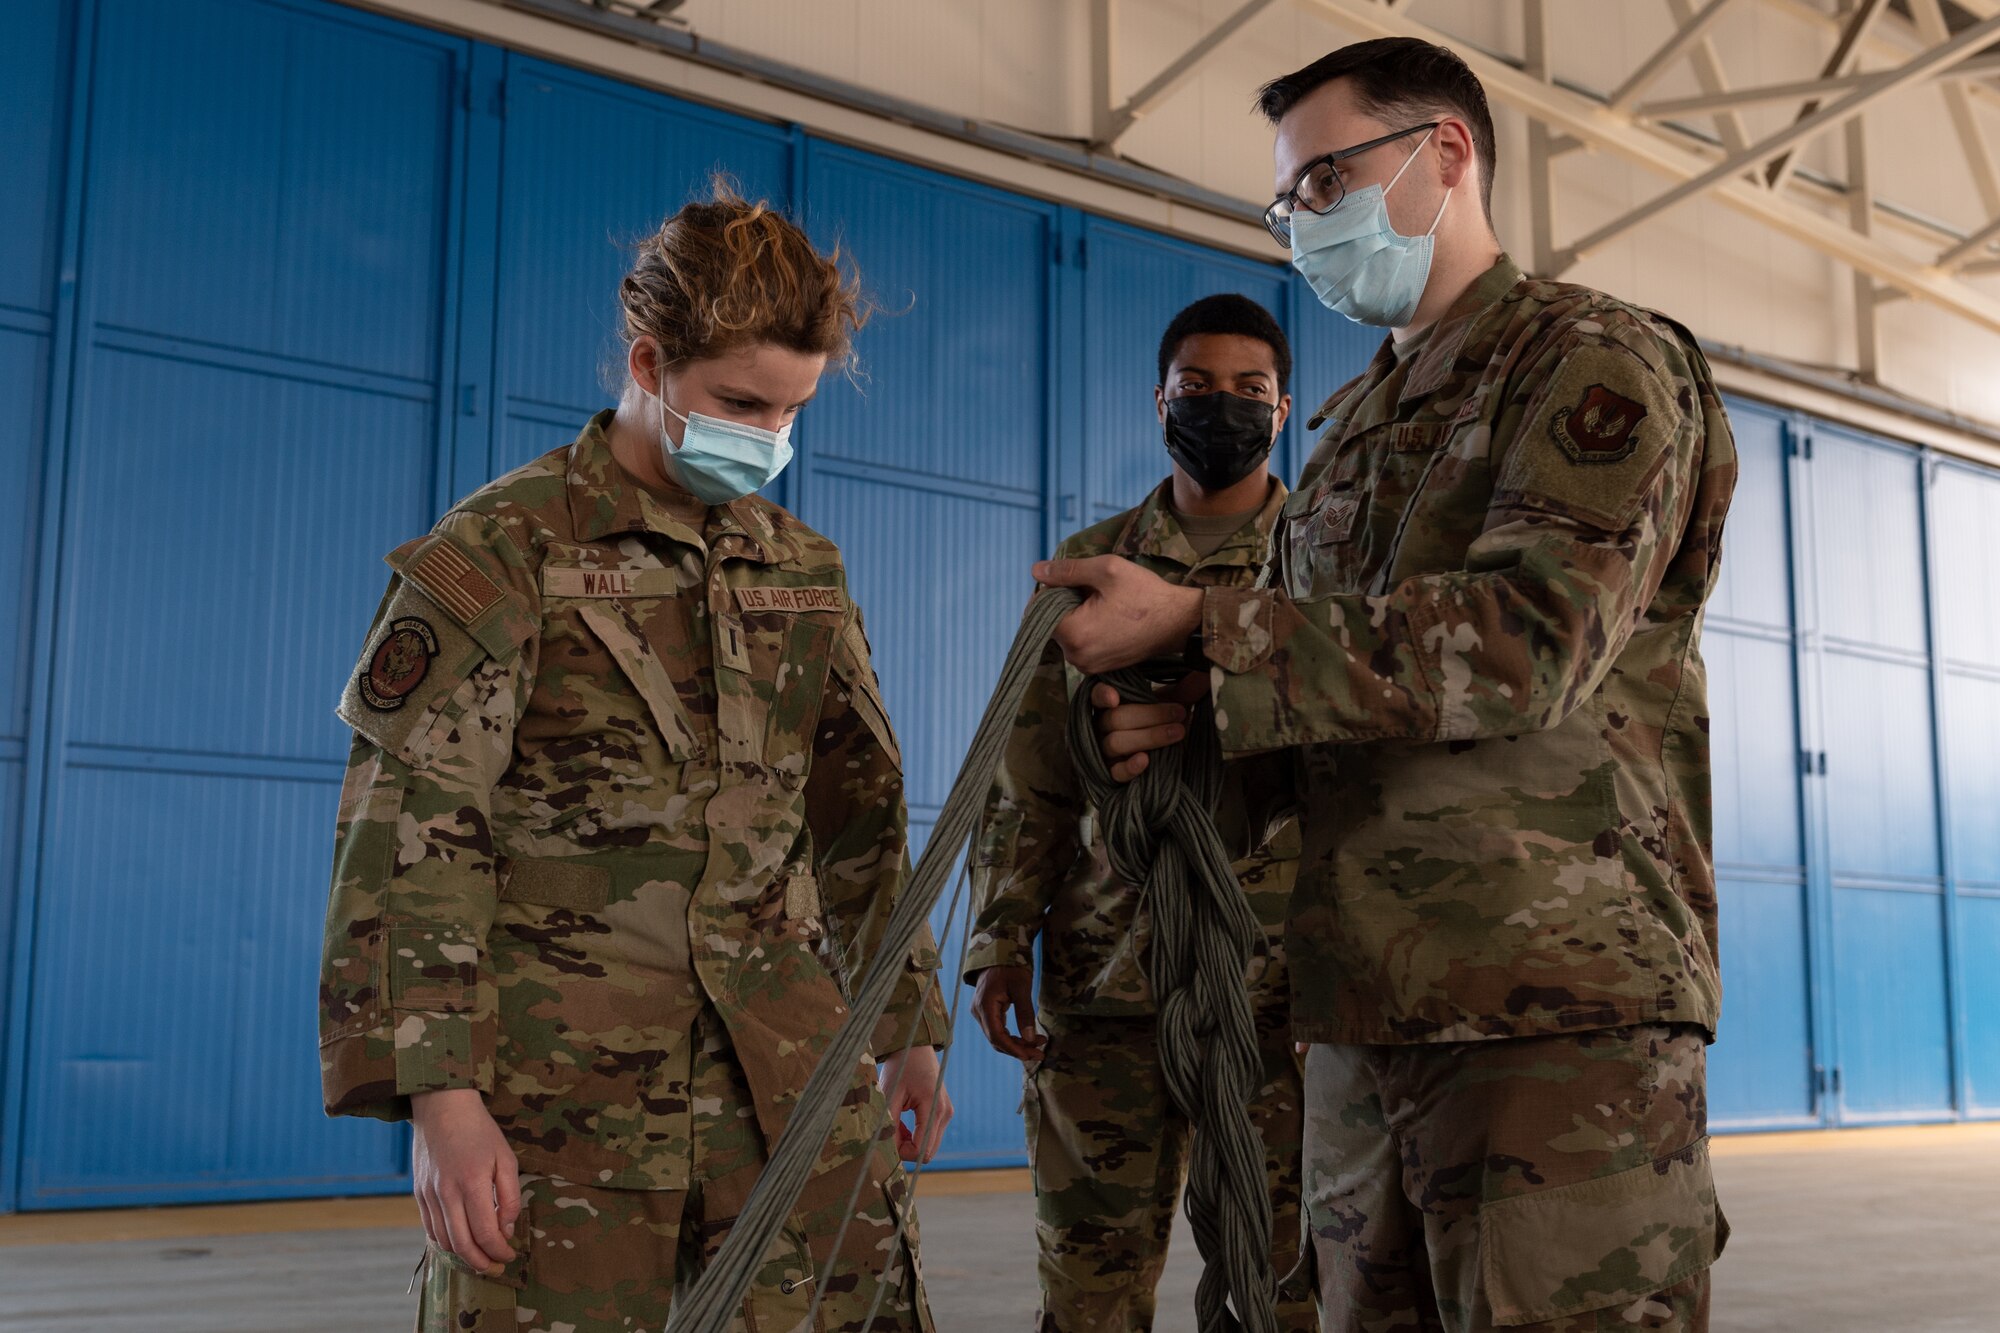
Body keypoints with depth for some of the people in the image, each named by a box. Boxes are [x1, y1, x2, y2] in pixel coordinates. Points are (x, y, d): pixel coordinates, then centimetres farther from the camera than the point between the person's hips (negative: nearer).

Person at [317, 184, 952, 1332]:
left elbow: (863, 818, 20)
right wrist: (439, 1087, -16)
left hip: (791, 1076, 5)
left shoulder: (806, 570, 13)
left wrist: (909, 1024, 19)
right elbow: (411, 834, -9)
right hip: (561, 1088, -4)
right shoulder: (503, 548, -3)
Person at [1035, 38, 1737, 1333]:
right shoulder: (1354, 427, 21)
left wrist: (1199, 624, -18)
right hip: (1365, 1006, 8)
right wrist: (1195, 718, 2)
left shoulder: (1598, 362, -2)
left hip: (1560, 997, -7)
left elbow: (1531, 641, -18)